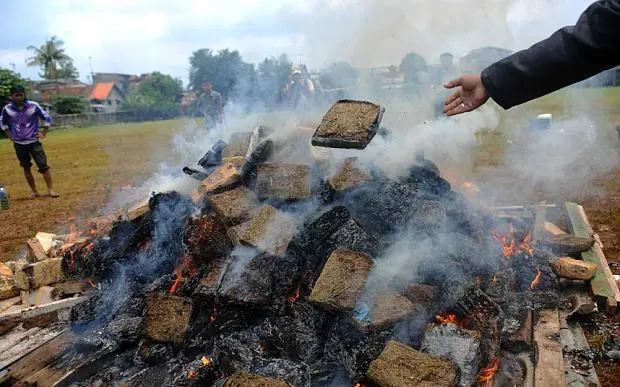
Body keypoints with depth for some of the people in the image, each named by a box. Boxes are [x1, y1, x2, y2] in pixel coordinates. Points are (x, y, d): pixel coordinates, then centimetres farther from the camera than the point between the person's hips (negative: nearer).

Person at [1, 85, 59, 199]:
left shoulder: (33, 106, -8)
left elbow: (47, 118, 2)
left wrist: (43, 133, -1)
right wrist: (9, 135, 9)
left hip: (34, 142, -2)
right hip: (19, 144, 2)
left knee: (43, 166, -8)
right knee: (26, 168, 8)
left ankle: (50, 189, -2)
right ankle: (34, 191, 16)